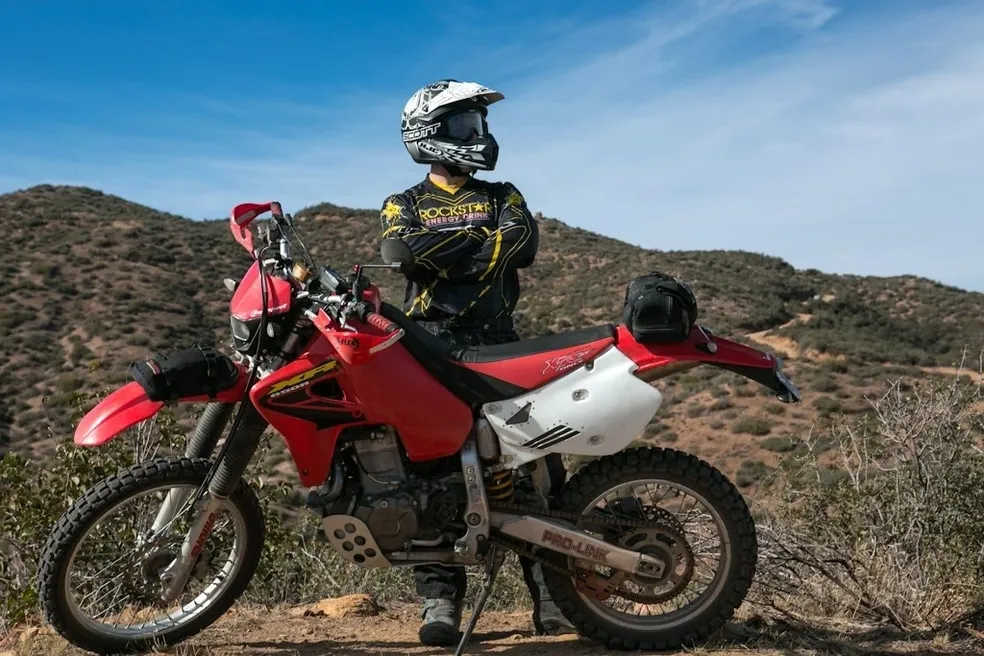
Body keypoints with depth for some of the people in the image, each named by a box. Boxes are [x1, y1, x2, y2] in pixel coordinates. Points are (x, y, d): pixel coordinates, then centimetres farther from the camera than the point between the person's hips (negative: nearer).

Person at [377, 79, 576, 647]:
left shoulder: (503, 196, 19)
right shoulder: (403, 206, 16)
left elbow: (525, 245, -3)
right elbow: (412, 251, -8)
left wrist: (446, 252, -4)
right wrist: (486, 236, -2)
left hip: (500, 344, 2)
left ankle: (552, 589, -1)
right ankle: (441, 600, -1)